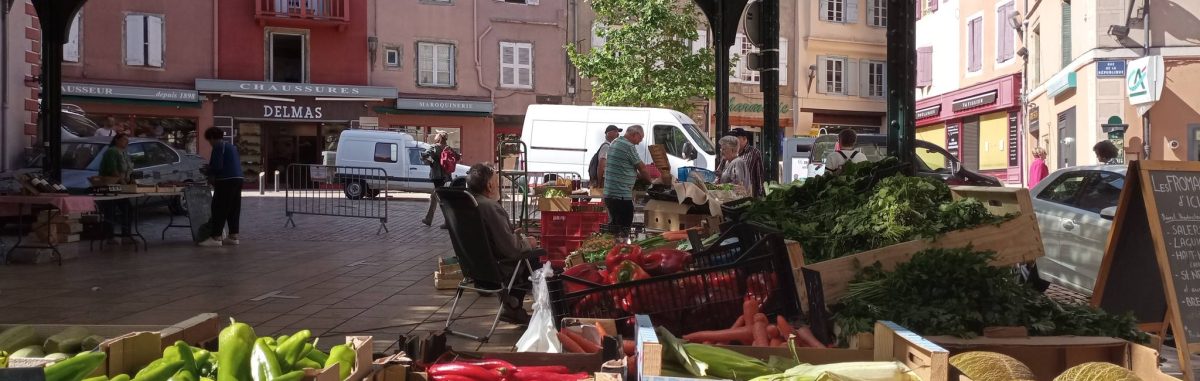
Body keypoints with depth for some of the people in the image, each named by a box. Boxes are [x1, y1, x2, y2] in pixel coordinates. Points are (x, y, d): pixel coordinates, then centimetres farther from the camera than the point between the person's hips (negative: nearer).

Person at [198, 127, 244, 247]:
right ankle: (233, 236, 11)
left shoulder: (219, 146, -7)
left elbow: (216, 166, -16)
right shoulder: (231, 146, 21)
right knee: (234, 209, 10)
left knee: (219, 209, -6)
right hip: (238, 179, 9)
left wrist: (210, 175, 3)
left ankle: (216, 237, -7)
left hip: (226, 180, -9)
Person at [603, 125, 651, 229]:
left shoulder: (615, 143, 14)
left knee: (614, 226, 16)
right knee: (624, 228, -5)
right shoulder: (629, 146, -14)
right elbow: (642, 168, -6)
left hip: (609, 193, 10)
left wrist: (639, 175, 17)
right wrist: (649, 180, 11)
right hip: (622, 196, -10)